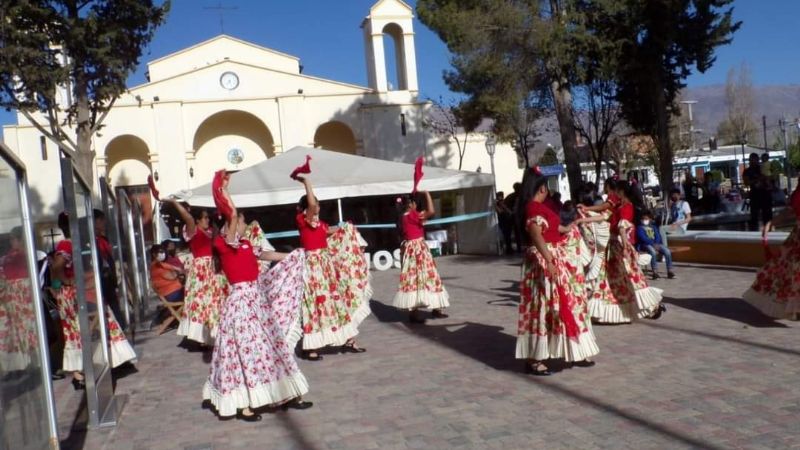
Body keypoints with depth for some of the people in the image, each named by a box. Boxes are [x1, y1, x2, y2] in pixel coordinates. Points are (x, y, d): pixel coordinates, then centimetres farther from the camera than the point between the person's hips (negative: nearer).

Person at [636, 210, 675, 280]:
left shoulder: (653, 227, 21)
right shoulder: (639, 228, 4)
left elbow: (658, 236, 8)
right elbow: (643, 238, -10)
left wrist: (656, 244, -13)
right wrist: (653, 244, -20)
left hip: (656, 244, 5)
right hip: (645, 245, -5)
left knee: (667, 251, -21)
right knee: (653, 251, -37)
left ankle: (670, 271, -18)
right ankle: (655, 272, -38)